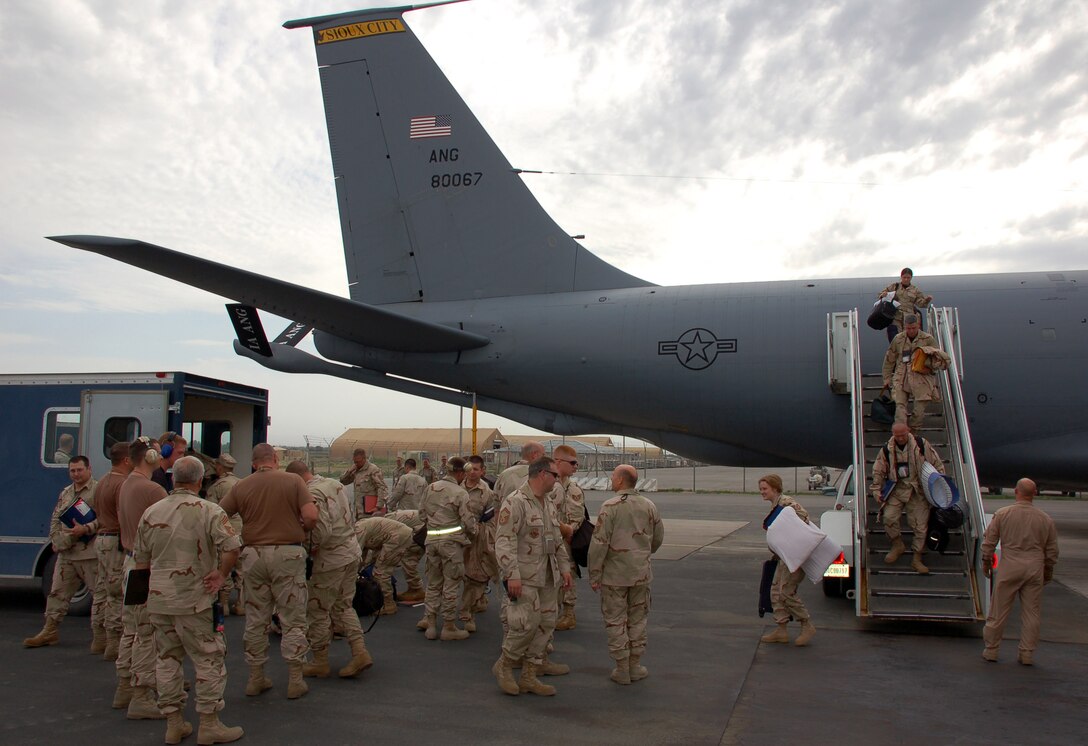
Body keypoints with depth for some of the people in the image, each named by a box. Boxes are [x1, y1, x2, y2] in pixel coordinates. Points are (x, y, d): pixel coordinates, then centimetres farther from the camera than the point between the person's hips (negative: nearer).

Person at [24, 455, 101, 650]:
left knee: (99, 593, -4)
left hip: (90, 554, -7)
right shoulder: (65, 493, 18)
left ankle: (100, 635, 3)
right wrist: (56, 541, 7)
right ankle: (50, 631, 26)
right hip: (65, 553, 7)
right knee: (57, 592, 14)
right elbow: (55, 520, 21)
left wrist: (86, 529, -23)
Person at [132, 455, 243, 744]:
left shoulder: (151, 512, 6)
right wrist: (221, 574, -8)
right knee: (209, 661, 5)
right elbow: (231, 547, -24)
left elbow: (140, 559, 14)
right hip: (195, 601, -5)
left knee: (167, 659, 15)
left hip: (158, 600, 5)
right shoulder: (208, 511, -11)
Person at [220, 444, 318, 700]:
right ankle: (295, 680, 9)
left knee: (256, 619, 14)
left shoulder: (241, 487, 2)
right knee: (292, 620, 6)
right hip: (287, 553, -3)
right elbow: (311, 516, -13)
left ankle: (256, 678, 22)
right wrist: (301, 530, 7)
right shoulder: (293, 481, -5)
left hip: (253, 554, 3)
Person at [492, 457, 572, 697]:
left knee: (546, 624, 8)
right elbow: (504, 541, -19)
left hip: (548, 577, 9)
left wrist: (564, 567, 17)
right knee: (527, 623, -10)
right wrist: (512, 575, -23)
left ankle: (528, 676, 19)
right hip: (525, 577, -9)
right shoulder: (515, 502, -14)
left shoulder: (549, 504, 15)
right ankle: (504, 665, 13)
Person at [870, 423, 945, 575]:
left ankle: (917, 558, 11)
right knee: (889, 517, -16)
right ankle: (897, 545, 10)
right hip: (897, 489, 1)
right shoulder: (887, 449, -1)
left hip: (918, 490, -1)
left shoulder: (922, 445, -6)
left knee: (920, 524, -2)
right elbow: (878, 471, 10)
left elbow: (937, 465, 4)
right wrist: (876, 490, 4)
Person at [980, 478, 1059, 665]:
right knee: (1031, 612, 9)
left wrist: (986, 561, 14)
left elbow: (989, 541, 0)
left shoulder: (1002, 514, -3)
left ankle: (991, 649, 13)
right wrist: (1048, 571, 23)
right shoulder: (1045, 519, 2)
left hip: (1009, 567, -1)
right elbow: (1052, 550, 10)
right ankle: (1027, 653, 13)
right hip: (1035, 567, 2)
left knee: (999, 610, 6)